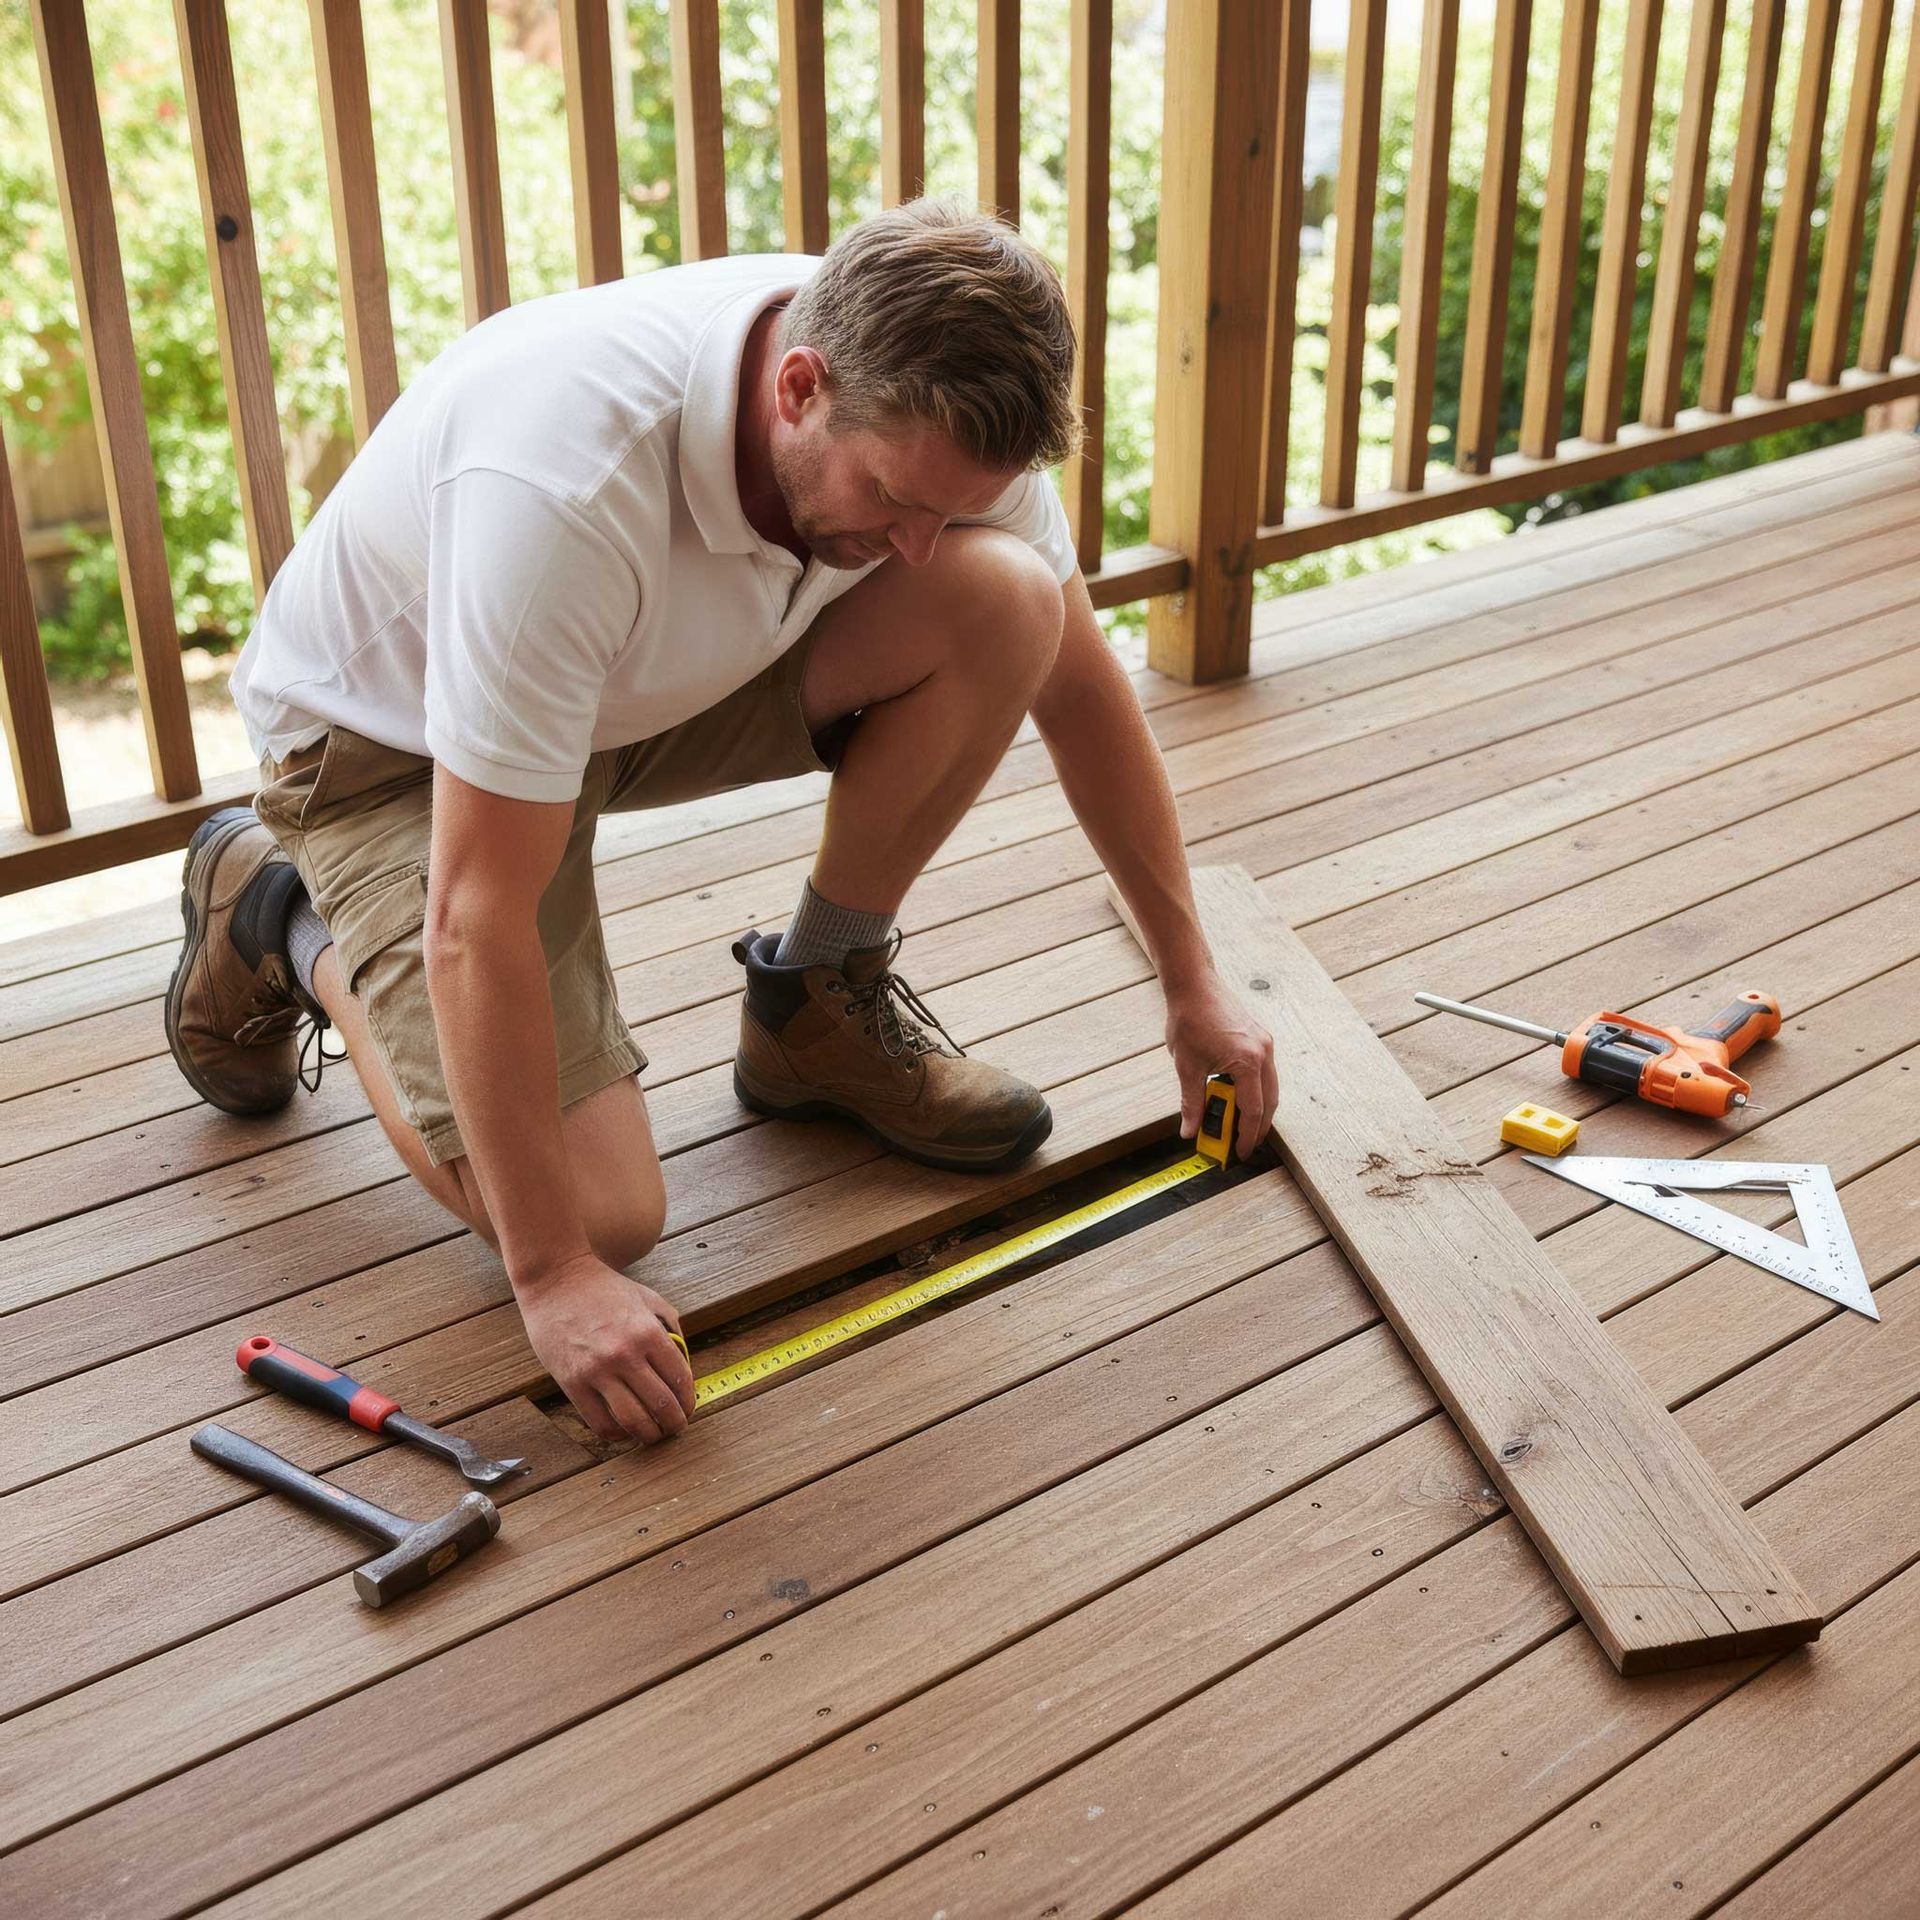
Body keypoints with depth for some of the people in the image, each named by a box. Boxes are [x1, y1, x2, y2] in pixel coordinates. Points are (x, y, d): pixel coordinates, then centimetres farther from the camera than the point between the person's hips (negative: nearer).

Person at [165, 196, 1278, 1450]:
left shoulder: (933, 406, -21)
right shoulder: (570, 480, -42)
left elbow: (1080, 684, -4)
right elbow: (478, 919, -37)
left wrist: (1193, 985, -1)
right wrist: (553, 1274, -31)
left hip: (653, 676, 5)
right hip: (392, 739, -5)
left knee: (1004, 602, -20)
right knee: (606, 1209, -16)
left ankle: (821, 1004, 3)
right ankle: (285, 924, 9)